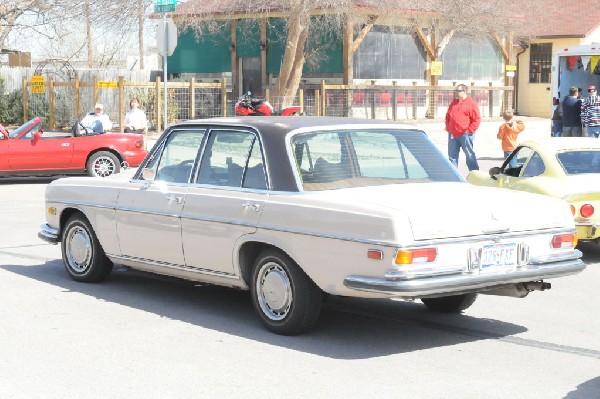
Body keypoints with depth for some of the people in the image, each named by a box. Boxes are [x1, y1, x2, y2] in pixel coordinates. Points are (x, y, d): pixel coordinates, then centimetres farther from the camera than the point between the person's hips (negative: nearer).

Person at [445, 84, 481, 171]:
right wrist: (448, 127, 12)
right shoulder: (453, 103, 15)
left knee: (469, 155, 0)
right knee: (452, 155, 7)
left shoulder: (471, 104, -6)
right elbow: (448, 116, 24)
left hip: (465, 135, -6)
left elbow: (477, 119, -9)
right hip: (452, 134, 6)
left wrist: (469, 130, -12)